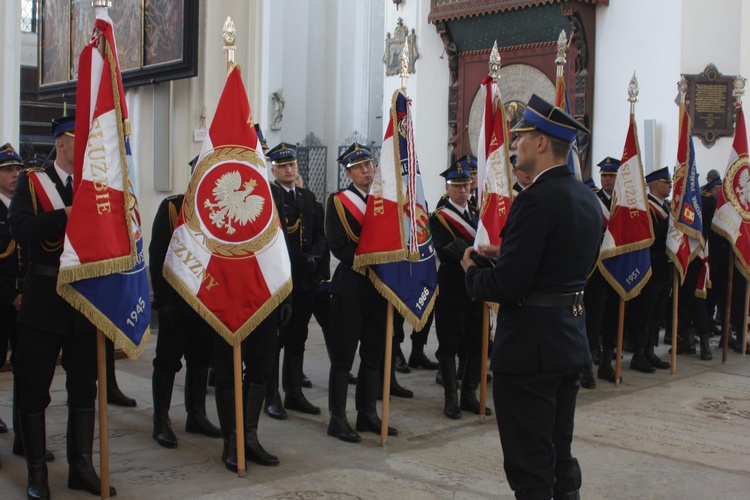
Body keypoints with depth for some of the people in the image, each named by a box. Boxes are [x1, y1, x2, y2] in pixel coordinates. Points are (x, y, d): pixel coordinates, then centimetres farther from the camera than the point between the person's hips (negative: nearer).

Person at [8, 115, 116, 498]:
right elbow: (20, 229, -17)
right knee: (34, 388, 3)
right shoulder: (32, 182, -1)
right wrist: (67, 214, -24)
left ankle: (81, 467, 21)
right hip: (44, 297, -3)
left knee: (84, 387, 10)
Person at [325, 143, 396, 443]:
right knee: (343, 356, 0)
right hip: (350, 286, -5)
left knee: (374, 355, 11)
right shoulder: (338, 201, -2)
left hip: (379, 286, 5)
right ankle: (337, 419, 8)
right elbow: (337, 245, -11)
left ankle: (368, 414, 21)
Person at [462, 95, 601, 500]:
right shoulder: (587, 198, 9)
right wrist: (505, 254, 14)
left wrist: (472, 272, -3)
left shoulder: (536, 200, -20)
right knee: (560, 455, 21)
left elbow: (507, 286, -24)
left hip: (530, 346, -9)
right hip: (571, 340, 9)